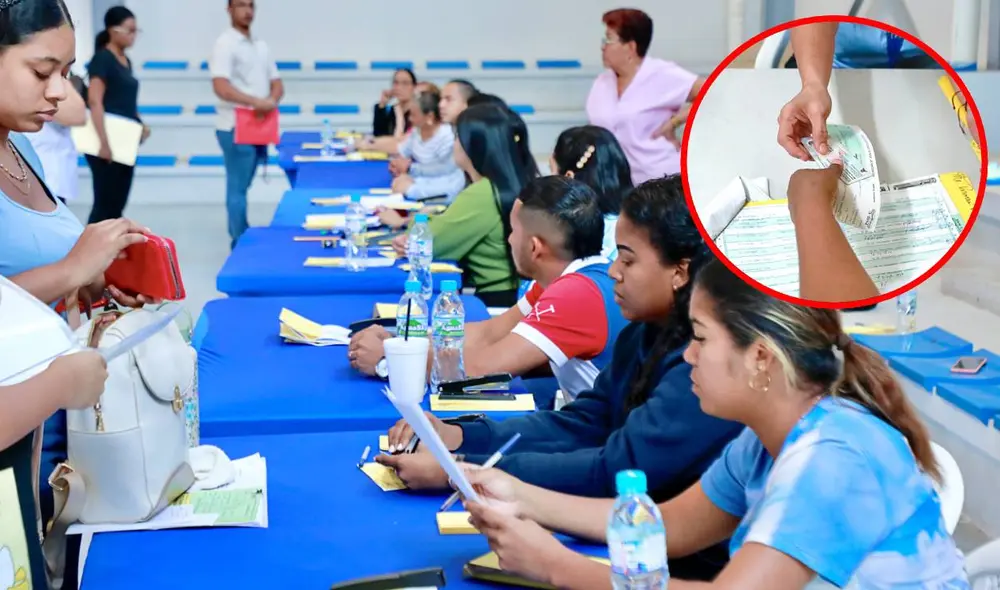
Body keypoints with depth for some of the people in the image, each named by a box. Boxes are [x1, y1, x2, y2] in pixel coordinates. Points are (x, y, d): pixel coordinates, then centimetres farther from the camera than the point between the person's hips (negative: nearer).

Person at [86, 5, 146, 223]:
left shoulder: (126, 61, 15)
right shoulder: (102, 58, -10)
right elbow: (95, 101, -18)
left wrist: (140, 125, 7)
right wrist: (103, 141, -24)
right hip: (107, 142, -8)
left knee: (118, 205, 9)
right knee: (105, 203, -7)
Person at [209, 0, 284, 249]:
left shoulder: (260, 46, 15)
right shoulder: (225, 44, -9)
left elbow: (277, 83, 14)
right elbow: (221, 87, -21)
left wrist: (271, 100, -9)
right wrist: (256, 102, -27)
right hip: (236, 126, -7)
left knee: (242, 186, 16)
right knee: (238, 187, -4)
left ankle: (243, 237, 24)